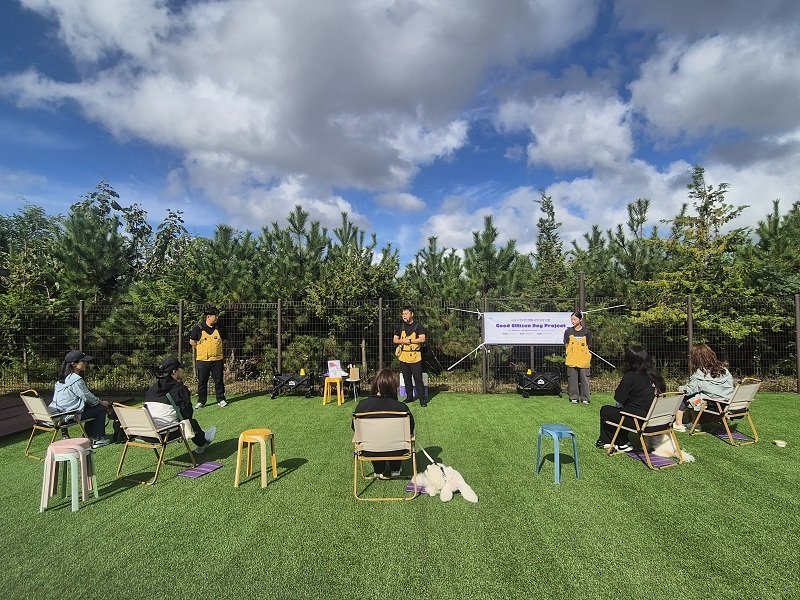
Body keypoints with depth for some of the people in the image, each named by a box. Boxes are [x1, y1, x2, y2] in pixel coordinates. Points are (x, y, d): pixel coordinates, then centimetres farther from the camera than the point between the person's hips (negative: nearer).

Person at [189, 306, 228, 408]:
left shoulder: (219, 328, 6)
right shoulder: (198, 328, -5)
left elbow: (222, 341, 18)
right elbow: (192, 342, 0)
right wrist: (204, 349, 4)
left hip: (217, 359, 2)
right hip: (202, 360, -2)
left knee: (219, 380, 6)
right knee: (202, 381, 6)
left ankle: (221, 399, 17)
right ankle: (201, 401, 17)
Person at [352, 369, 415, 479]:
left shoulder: (362, 405, -17)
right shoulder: (401, 407, -22)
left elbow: (355, 428, -1)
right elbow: (411, 429, -8)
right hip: (395, 451, -1)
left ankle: (379, 471, 42)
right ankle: (395, 469, 41)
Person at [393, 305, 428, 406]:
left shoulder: (418, 326, -3)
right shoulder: (400, 326, 11)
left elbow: (422, 339, -14)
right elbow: (395, 340, 11)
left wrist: (409, 340, -15)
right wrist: (402, 341, -9)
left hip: (415, 356, -5)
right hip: (403, 356, 5)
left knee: (418, 378, -6)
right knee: (406, 378, 12)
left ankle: (422, 399, 0)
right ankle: (409, 397, 24)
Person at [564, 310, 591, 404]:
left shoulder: (586, 331, 3)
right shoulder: (568, 331, 5)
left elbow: (588, 345, 8)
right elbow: (566, 345, 9)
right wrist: (570, 354, -1)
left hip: (583, 359, -1)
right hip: (572, 360, 1)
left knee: (584, 378, 1)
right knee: (572, 378, 3)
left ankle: (585, 398, 10)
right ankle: (574, 397, 12)